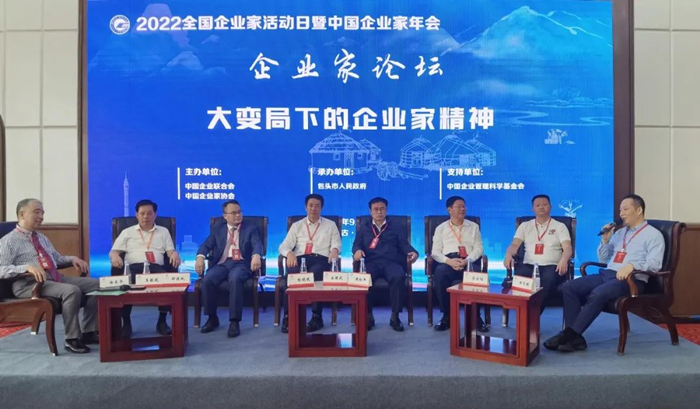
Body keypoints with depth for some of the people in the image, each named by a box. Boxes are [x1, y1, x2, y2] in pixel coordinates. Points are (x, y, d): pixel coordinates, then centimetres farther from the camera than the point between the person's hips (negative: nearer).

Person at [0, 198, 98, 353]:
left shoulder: (42, 238, 22)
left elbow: (57, 258, 28)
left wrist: (72, 258, 7)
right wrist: (28, 267, -27)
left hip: (56, 278, 8)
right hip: (30, 284, -8)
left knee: (96, 285, -5)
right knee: (72, 290, -33)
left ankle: (88, 332, -3)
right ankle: (72, 339, -20)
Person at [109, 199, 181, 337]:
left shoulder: (163, 231, 24)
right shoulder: (127, 232, 23)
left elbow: (170, 251, 14)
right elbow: (113, 251, 15)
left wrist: (175, 254, -12)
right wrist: (115, 256, -11)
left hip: (156, 267, 0)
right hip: (134, 267, 0)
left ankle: (162, 321, -17)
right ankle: (126, 322, -15)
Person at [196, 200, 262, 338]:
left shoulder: (251, 228, 12)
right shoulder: (218, 229, 20)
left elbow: (257, 244, -6)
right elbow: (206, 245, 9)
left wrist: (256, 256, -31)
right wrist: (200, 257, -15)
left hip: (240, 263, -2)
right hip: (221, 263, 3)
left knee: (235, 280, -36)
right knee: (207, 280, -28)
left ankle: (234, 321, -29)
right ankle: (212, 318, -8)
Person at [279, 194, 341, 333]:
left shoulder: (330, 225, 21)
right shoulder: (296, 226, 23)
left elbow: (336, 245, 10)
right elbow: (284, 246, 11)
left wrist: (334, 250, -16)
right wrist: (289, 253, -15)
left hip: (321, 259, -1)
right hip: (299, 259, 1)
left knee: (315, 275, -37)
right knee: (292, 275, -34)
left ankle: (316, 317, -30)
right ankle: (288, 317, -27)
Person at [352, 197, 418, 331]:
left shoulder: (396, 228, 25)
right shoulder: (363, 228, 27)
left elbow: (404, 245, 11)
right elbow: (356, 244, 13)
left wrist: (412, 253, -12)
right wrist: (357, 250, -13)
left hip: (391, 262, 0)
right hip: (371, 262, 0)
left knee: (399, 277, -36)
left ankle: (395, 316, -21)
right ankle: (368, 315, -17)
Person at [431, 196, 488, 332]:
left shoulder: (473, 226, 19)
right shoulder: (441, 228, 16)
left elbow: (478, 248, 7)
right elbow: (435, 252, 6)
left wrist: (467, 260, -14)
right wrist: (449, 261, -15)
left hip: (469, 261, 1)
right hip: (448, 261, 0)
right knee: (440, 273, -36)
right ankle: (446, 315, -21)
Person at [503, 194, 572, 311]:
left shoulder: (559, 226, 15)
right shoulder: (525, 226, 20)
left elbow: (567, 247, 1)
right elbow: (514, 245, 9)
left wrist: (564, 260, -24)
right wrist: (508, 255, -17)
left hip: (551, 266, -1)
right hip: (529, 265, 1)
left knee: (548, 280, -38)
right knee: (520, 278, -36)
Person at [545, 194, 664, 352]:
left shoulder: (653, 235, 4)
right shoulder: (619, 232, 24)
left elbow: (655, 264, -11)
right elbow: (603, 259, 24)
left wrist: (633, 265, -28)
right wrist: (605, 240, 10)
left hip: (631, 280, -7)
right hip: (607, 274, 7)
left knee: (598, 294, -36)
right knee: (569, 287, -15)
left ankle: (570, 334, -30)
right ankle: (574, 337, -23)